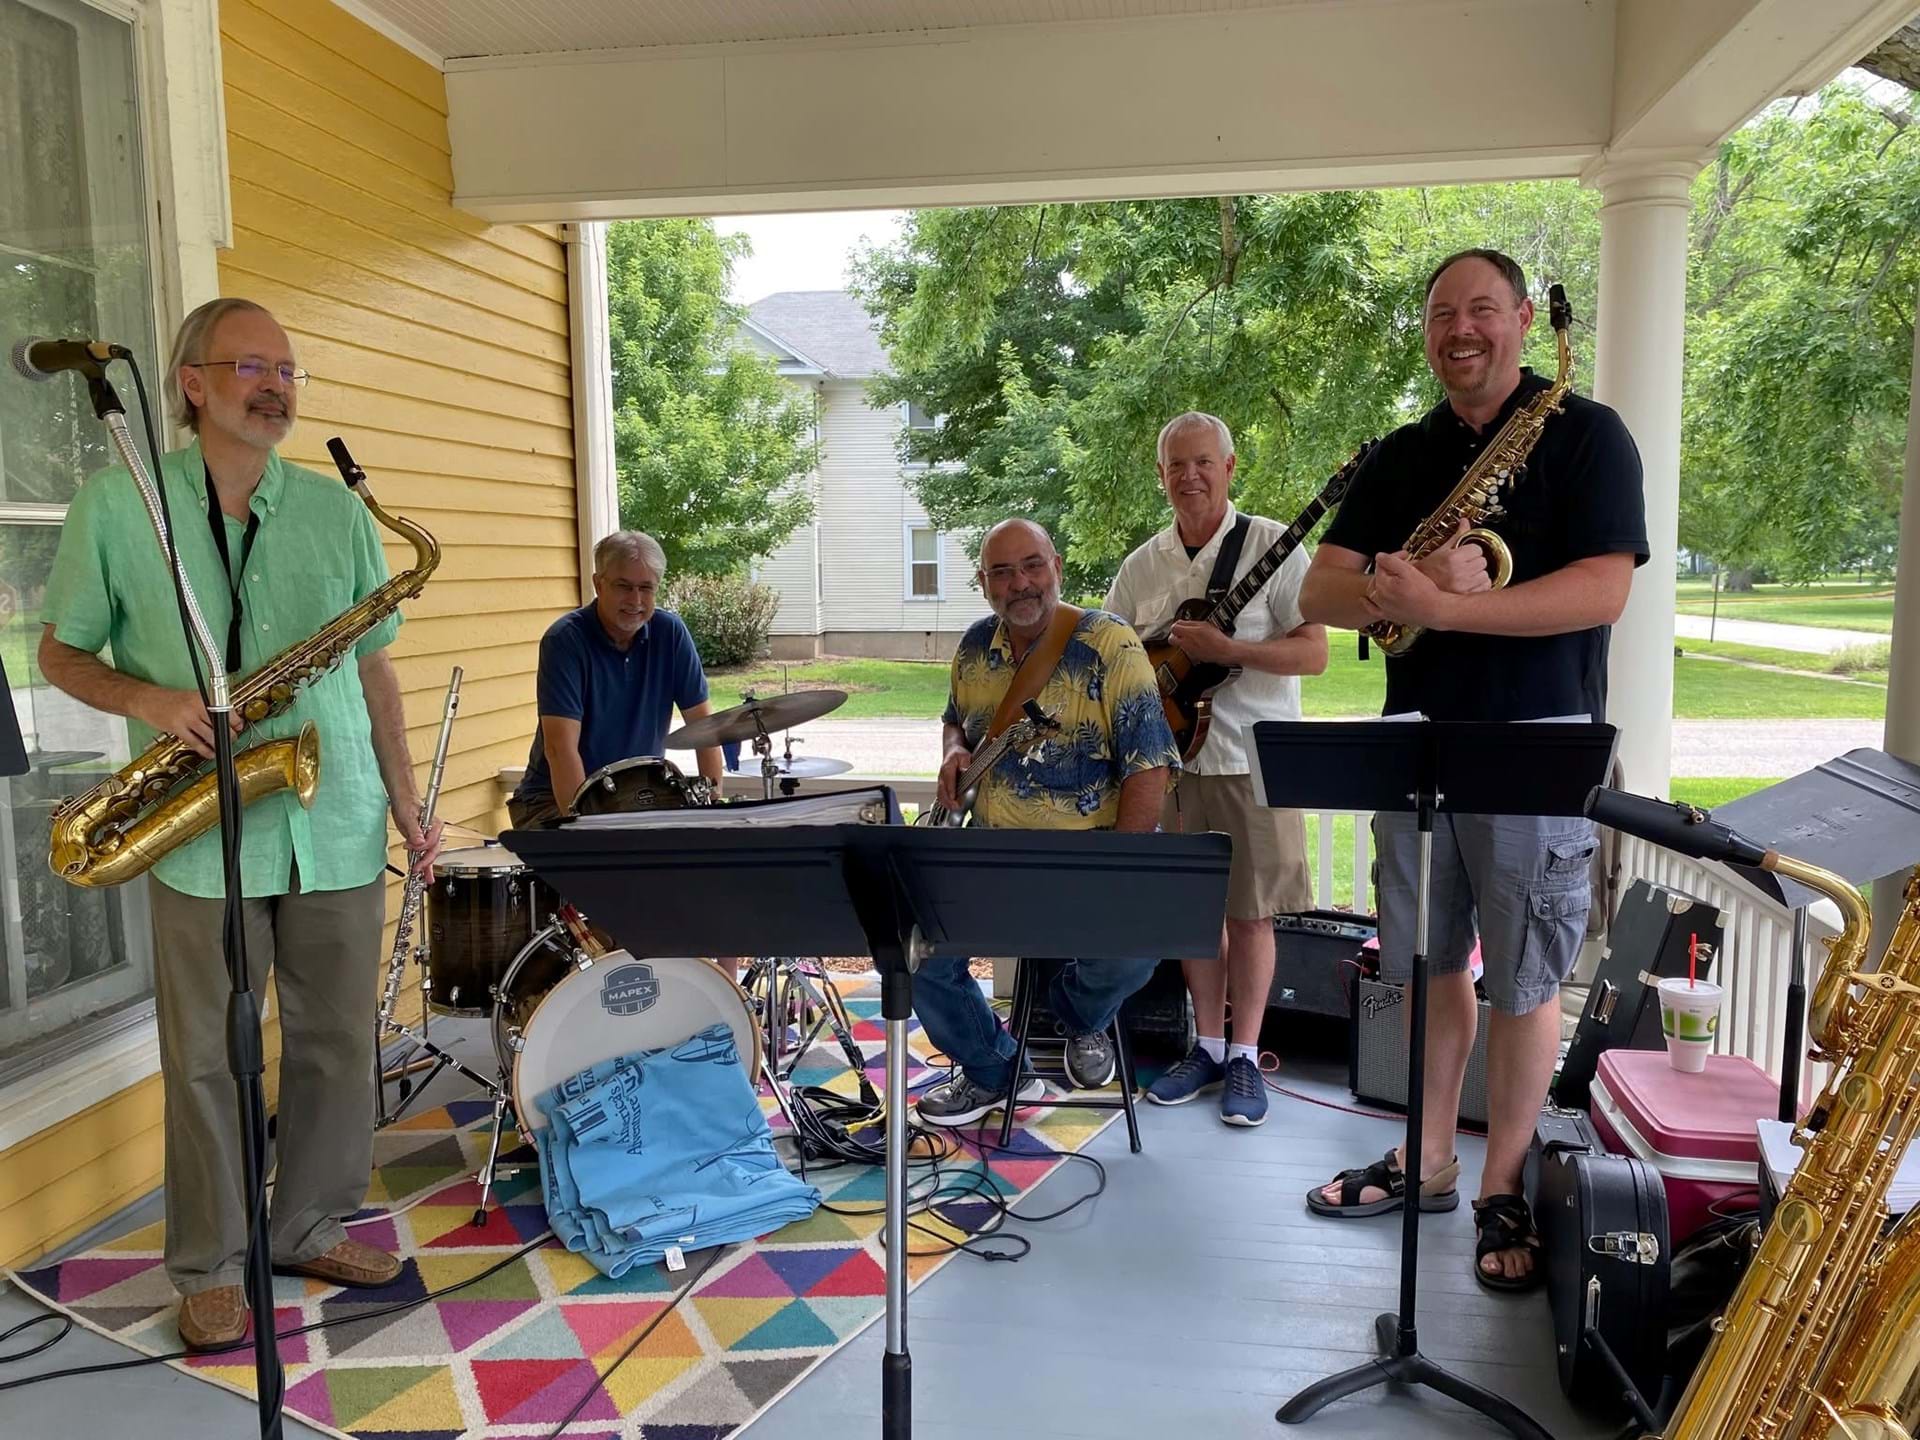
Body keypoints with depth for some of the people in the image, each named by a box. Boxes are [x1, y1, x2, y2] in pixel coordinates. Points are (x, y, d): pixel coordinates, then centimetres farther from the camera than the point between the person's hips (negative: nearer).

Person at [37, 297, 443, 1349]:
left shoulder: (338, 510, 6)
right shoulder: (117, 503, -1)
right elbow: (61, 652, 6)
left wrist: (406, 802, 9)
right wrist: (149, 699, -16)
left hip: (339, 828, 3)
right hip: (203, 838, -2)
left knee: (336, 1043, 11)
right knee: (206, 1058, 7)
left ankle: (313, 1229, 30)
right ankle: (208, 1267, 25)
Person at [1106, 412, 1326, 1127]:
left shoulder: (1272, 545, -6)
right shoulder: (1140, 567, 8)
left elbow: (1314, 652, -12)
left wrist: (1226, 649, -23)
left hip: (1253, 762, -4)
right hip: (1171, 760, 4)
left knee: (1249, 911, 3)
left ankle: (1245, 1057, 16)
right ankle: (1208, 1047, 25)